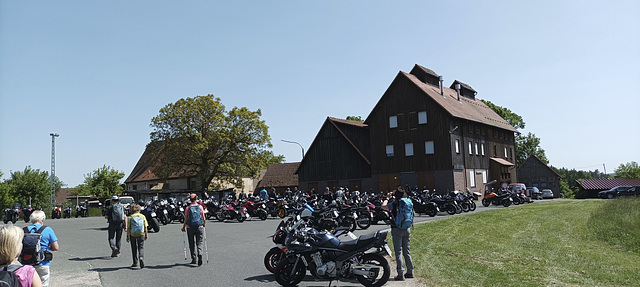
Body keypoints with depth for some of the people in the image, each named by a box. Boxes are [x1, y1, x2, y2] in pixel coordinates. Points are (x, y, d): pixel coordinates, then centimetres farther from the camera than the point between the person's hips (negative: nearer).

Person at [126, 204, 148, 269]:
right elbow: (145, 227, 1)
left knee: (134, 249, 13)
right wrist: (146, 235, 10)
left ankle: (135, 263, 18)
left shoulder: (130, 217, -5)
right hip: (141, 235, 1)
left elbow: (128, 228, -5)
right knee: (141, 248, 11)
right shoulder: (143, 216, -1)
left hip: (133, 235, 0)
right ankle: (141, 257, -16)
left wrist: (127, 236, 2)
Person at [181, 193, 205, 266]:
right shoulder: (200, 207, 0)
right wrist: (204, 223, 21)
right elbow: (203, 218, 3)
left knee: (192, 243, 11)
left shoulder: (188, 208, -3)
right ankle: (200, 254, -20)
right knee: (199, 243, 5)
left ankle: (194, 258, 14)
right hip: (199, 227, 0)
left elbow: (186, 219, -2)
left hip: (190, 228, 0)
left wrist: (183, 227, 10)